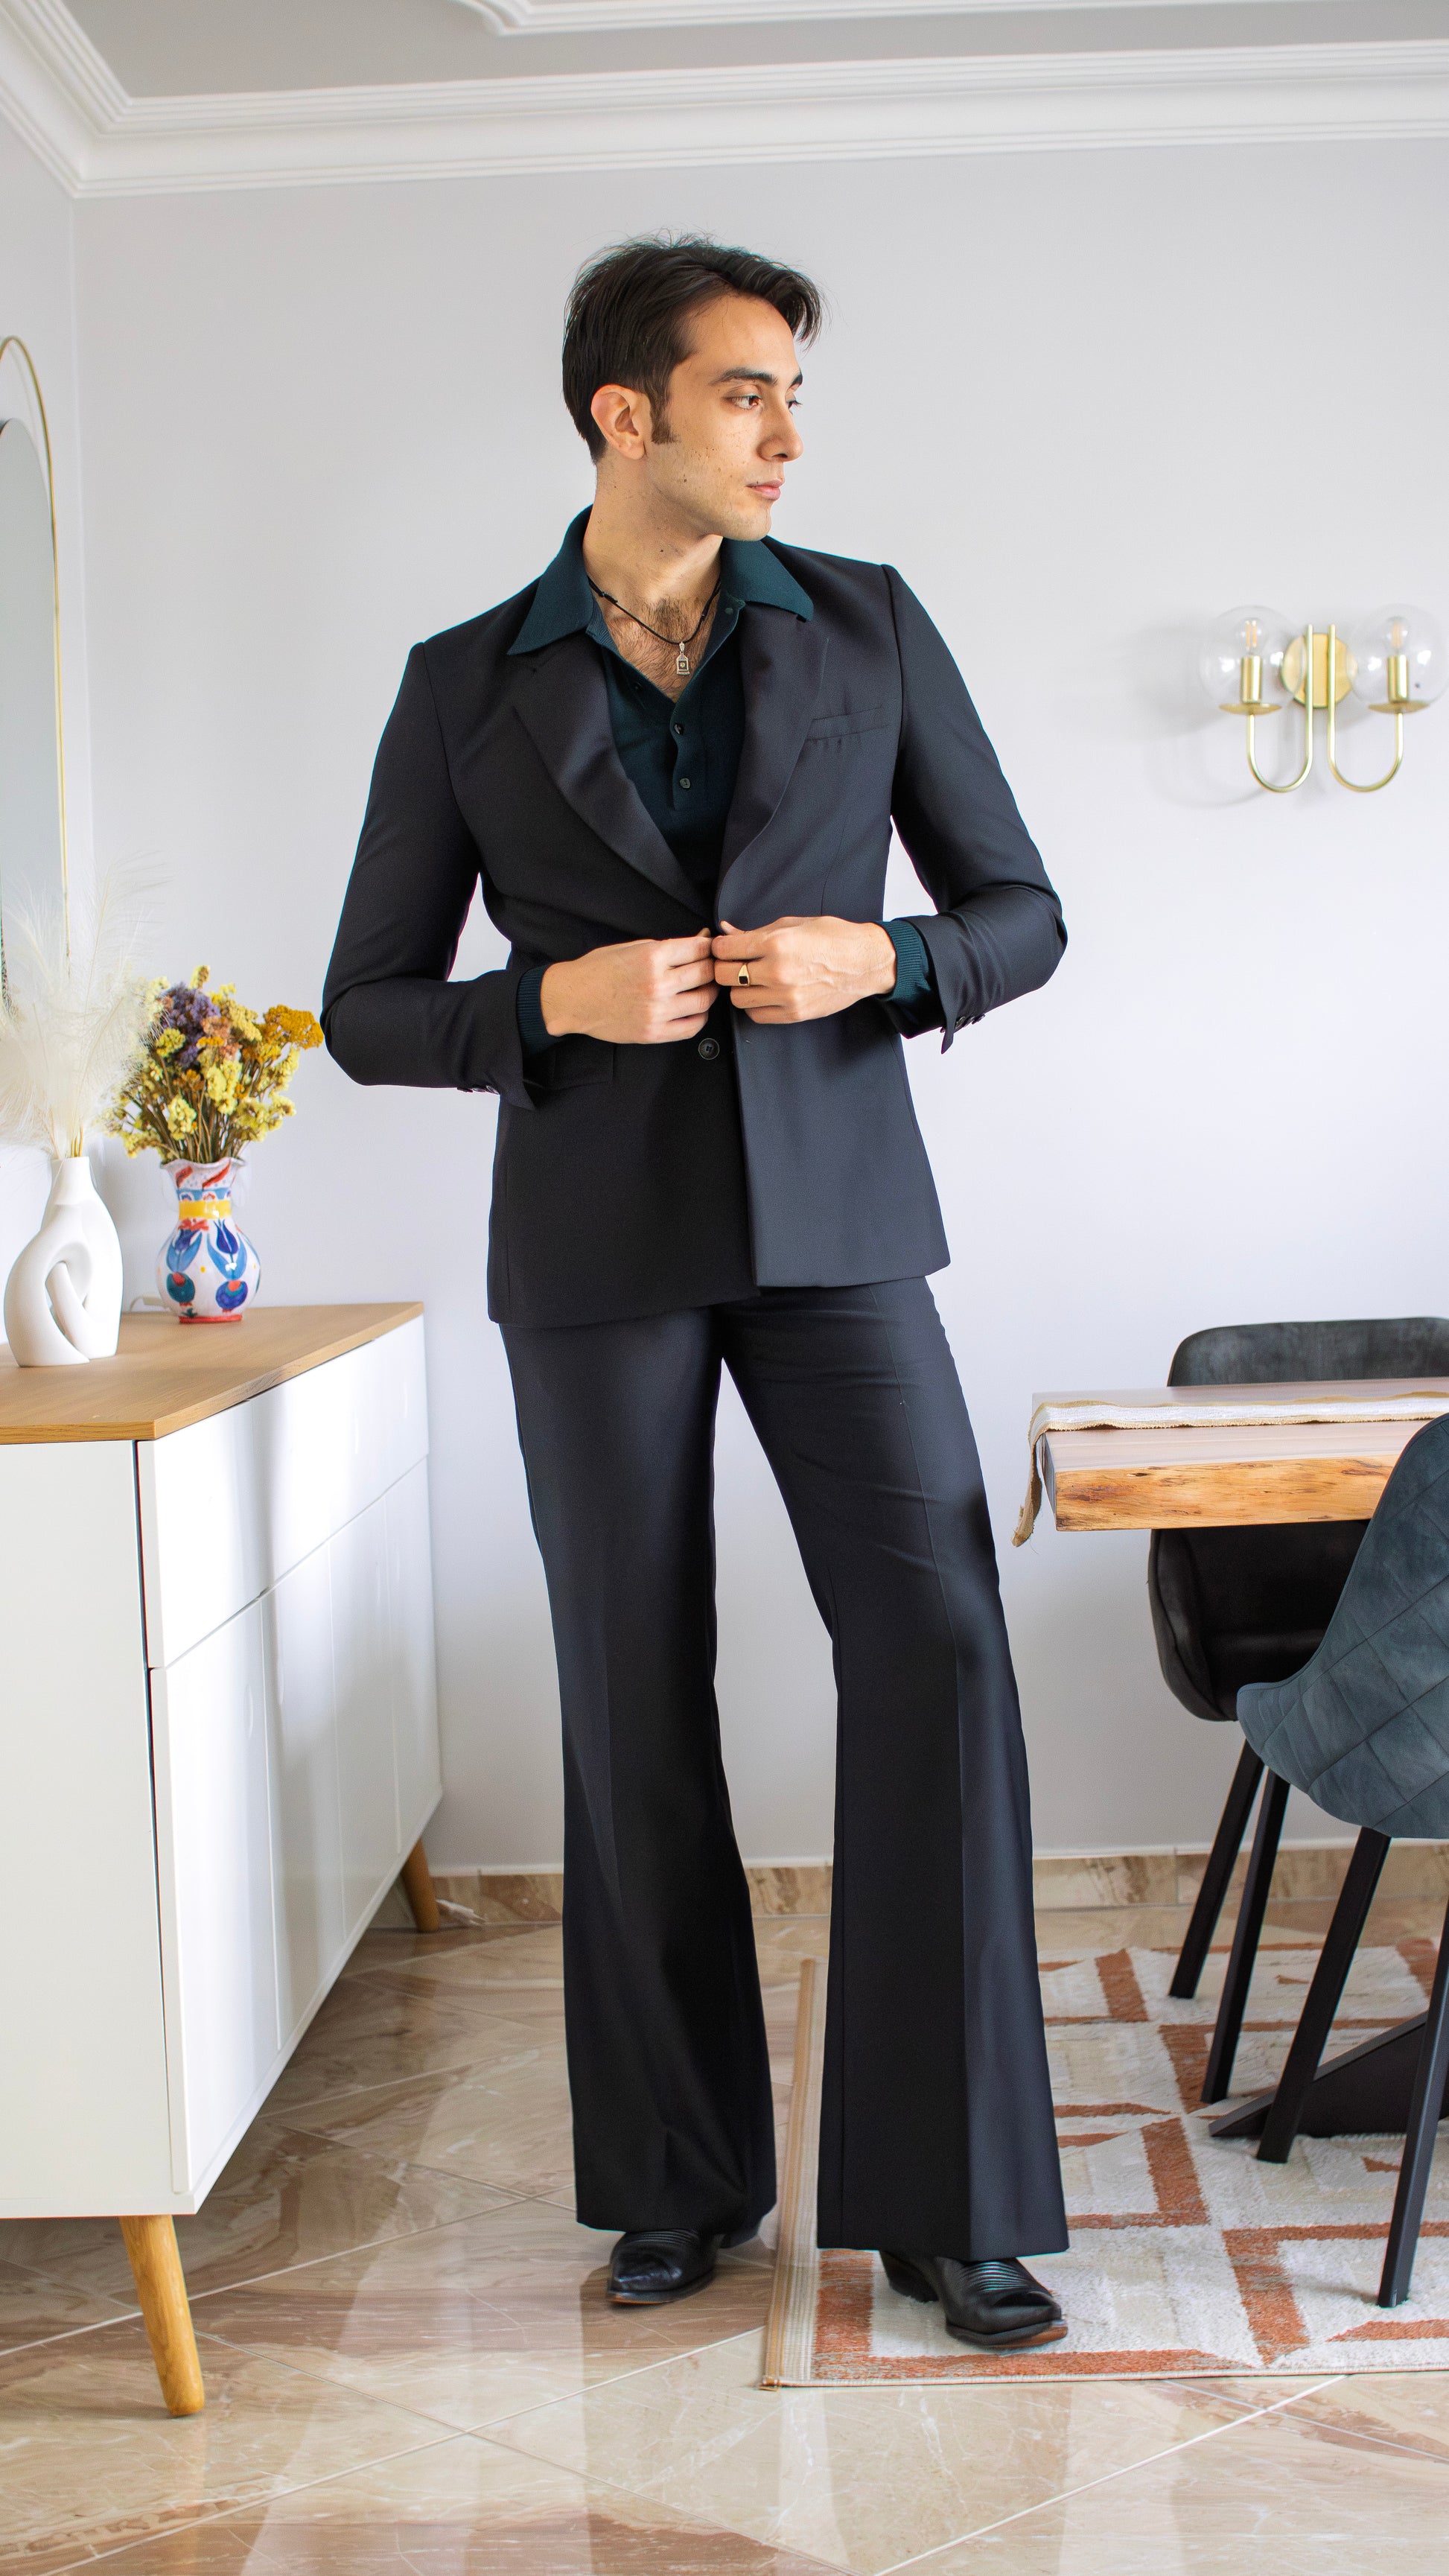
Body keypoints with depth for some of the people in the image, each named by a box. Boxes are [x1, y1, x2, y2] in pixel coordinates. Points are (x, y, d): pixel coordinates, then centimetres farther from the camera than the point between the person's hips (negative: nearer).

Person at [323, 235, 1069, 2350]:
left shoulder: (870, 630, 6)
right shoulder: (466, 688, 4)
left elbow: (1020, 911, 9)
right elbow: (368, 1012, 4)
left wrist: (877, 959, -13)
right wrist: (554, 1003, -15)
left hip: (833, 1220, 1)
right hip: (596, 1242, 0)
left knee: (934, 1650, -11)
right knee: (636, 1701, 4)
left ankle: (946, 2195, 1)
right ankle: (682, 2172, 21)